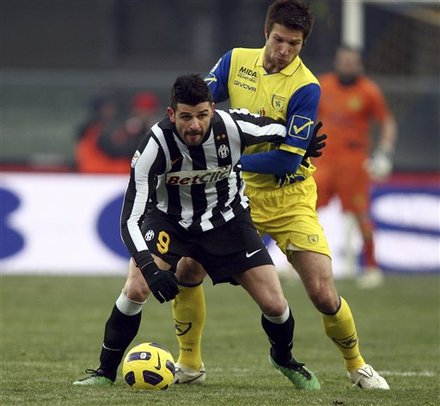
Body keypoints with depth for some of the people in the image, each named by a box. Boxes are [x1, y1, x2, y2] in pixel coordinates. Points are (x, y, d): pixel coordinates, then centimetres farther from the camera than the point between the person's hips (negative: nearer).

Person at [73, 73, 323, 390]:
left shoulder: (232, 127, -28)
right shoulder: (156, 144, -32)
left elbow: (281, 130, -4)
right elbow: (130, 219, -34)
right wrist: (149, 267, -47)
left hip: (227, 217, 1)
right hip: (170, 218, -1)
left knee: (274, 305, -5)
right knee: (137, 288, -24)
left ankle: (284, 358, 29)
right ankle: (106, 371, -4)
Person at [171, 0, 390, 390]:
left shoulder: (306, 88, -16)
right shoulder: (236, 61, -2)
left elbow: (289, 159, -20)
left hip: (289, 198, -4)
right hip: (237, 193, 4)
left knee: (323, 293, -10)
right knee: (187, 269, -8)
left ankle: (356, 364, 17)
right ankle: (189, 364, 12)